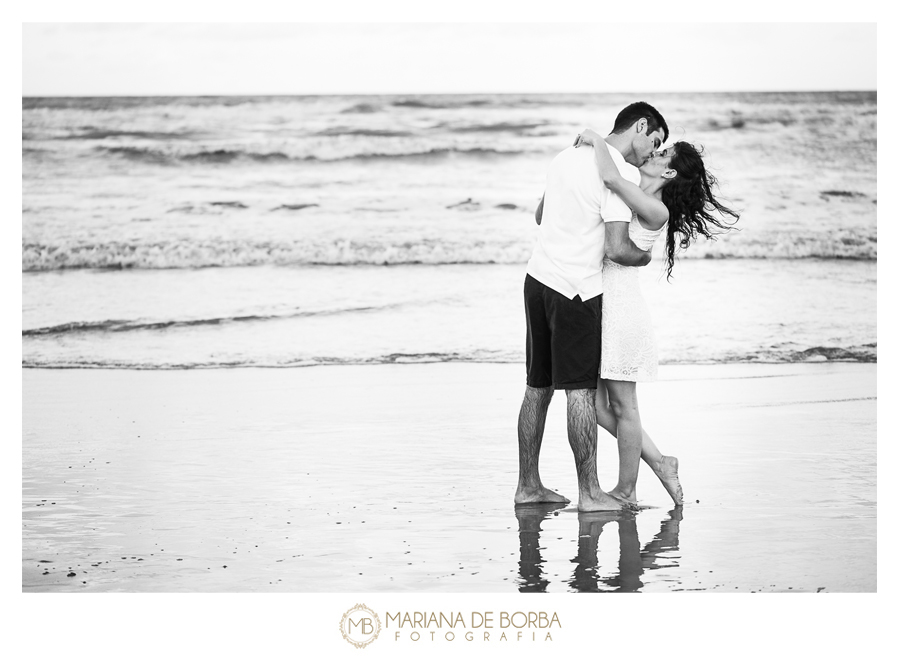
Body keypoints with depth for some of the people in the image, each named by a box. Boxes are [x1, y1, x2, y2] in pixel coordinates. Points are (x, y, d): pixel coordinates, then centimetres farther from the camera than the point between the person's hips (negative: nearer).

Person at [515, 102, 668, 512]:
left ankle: (528, 485, 19)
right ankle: (589, 493, -1)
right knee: (581, 390, -4)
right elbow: (617, 250, -20)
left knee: (539, 386, 13)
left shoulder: (569, 155, 11)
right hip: (577, 288, -8)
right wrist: (644, 257, 1)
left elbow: (540, 213, 27)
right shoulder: (623, 174, -14)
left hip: (538, 276, 8)